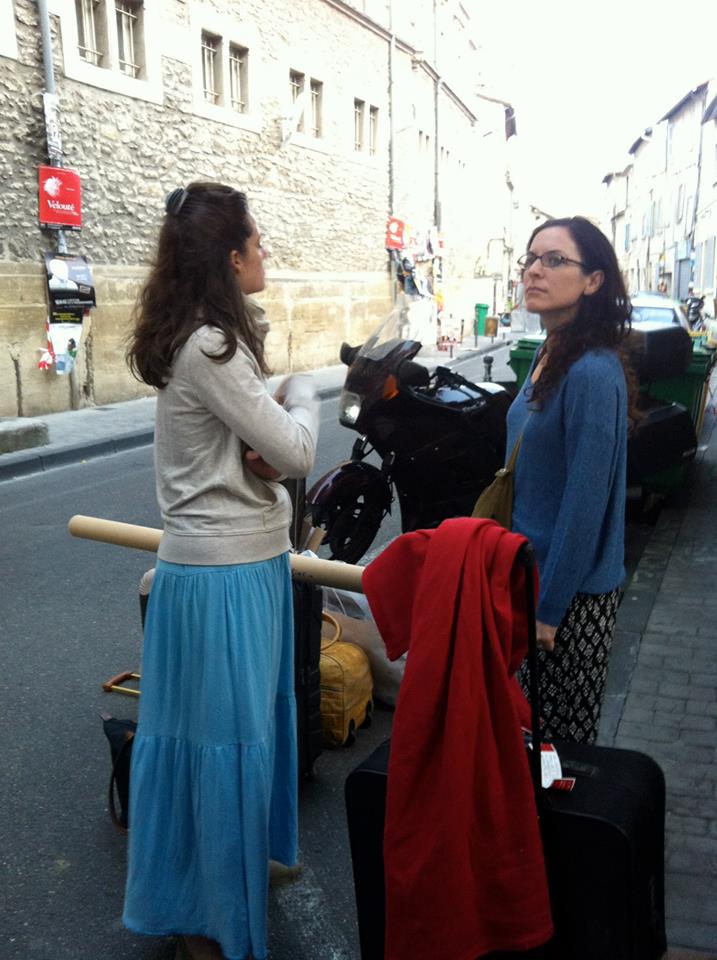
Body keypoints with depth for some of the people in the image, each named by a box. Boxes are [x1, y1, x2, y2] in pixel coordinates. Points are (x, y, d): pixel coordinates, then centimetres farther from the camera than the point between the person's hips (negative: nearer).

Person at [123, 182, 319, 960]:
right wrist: (301, 395, 2)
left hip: (238, 560, 10)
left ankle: (238, 861, 43)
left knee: (243, 727, 22)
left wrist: (263, 450, -6)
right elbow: (295, 449, -19)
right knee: (226, 739, 4)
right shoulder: (208, 347, -20)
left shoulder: (211, 338, 11)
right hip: (225, 573, -10)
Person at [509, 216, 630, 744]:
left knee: (563, 736, 9)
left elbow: (585, 502, -22)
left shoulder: (593, 373, -22)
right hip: (532, 572, 9)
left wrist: (548, 607, -17)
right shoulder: (548, 356, 7)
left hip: (572, 592, -8)